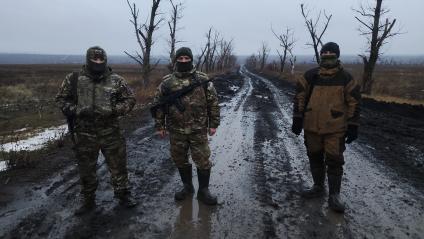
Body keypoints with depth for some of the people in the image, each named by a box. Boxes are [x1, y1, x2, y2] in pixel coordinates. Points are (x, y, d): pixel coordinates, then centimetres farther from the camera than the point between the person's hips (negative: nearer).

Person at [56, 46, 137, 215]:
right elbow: (61, 99, 7)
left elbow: (130, 99, 2)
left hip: (111, 133, -1)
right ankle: (88, 201, 32)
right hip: (84, 134, 1)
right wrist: (75, 110, -11)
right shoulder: (74, 79, -1)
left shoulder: (116, 80, -2)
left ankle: (123, 195, 28)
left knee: (118, 166, 8)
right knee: (86, 170, 14)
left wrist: (113, 110, -13)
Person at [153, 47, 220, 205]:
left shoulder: (202, 80, -2)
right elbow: (158, 104, 7)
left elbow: (213, 102, 2)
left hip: (198, 130, -2)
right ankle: (187, 187, 34)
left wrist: (214, 124, -1)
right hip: (176, 131, 2)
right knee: (180, 160, 14)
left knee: (203, 161, 3)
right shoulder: (167, 82, 1)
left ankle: (203, 191, 21)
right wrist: (159, 126, 5)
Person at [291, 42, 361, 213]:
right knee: (315, 157, 13)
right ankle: (318, 187, 32)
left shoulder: (346, 78, -1)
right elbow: (299, 97, 6)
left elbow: (354, 102, 1)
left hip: (335, 128, -2)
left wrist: (353, 127, -2)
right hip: (312, 126, 3)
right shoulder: (310, 76, 2)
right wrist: (297, 120, 3)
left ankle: (334, 196, 13)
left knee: (334, 161, -1)